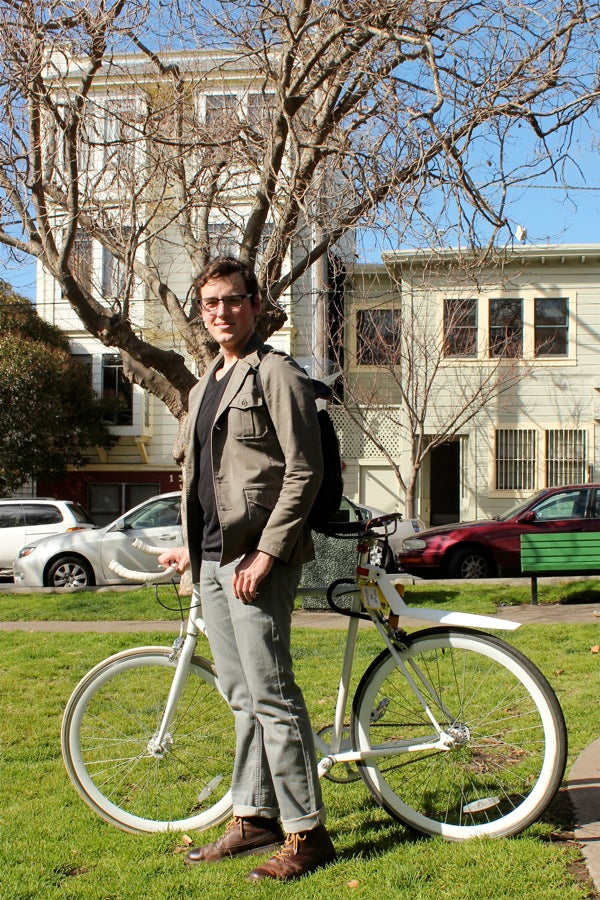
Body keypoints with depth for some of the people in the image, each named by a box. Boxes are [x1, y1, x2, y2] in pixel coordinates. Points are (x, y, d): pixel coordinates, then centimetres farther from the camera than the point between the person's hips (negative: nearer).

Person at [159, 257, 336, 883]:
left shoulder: (276, 373, -6)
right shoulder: (204, 386, 20)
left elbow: (303, 472, -14)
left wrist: (266, 551, -19)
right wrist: (188, 543, 18)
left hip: (255, 558, -8)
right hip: (211, 560, 9)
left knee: (270, 696, -7)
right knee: (241, 697, 13)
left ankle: (307, 832, 2)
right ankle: (253, 818, 23)